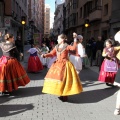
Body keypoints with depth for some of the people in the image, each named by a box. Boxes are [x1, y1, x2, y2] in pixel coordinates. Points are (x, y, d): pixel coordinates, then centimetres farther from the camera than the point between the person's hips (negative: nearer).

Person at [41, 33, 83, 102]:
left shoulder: (67, 46, -7)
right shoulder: (56, 47, 10)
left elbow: (73, 48, -25)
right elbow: (52, 54, 7)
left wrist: (75, 39, -30)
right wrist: (45, 55, -8)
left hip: (65, 65, -6)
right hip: (57, 64, 6)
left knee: (64, 80, -3)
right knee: (58, 79, 7)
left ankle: (65, 96, 10)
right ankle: (61, 94, 21)